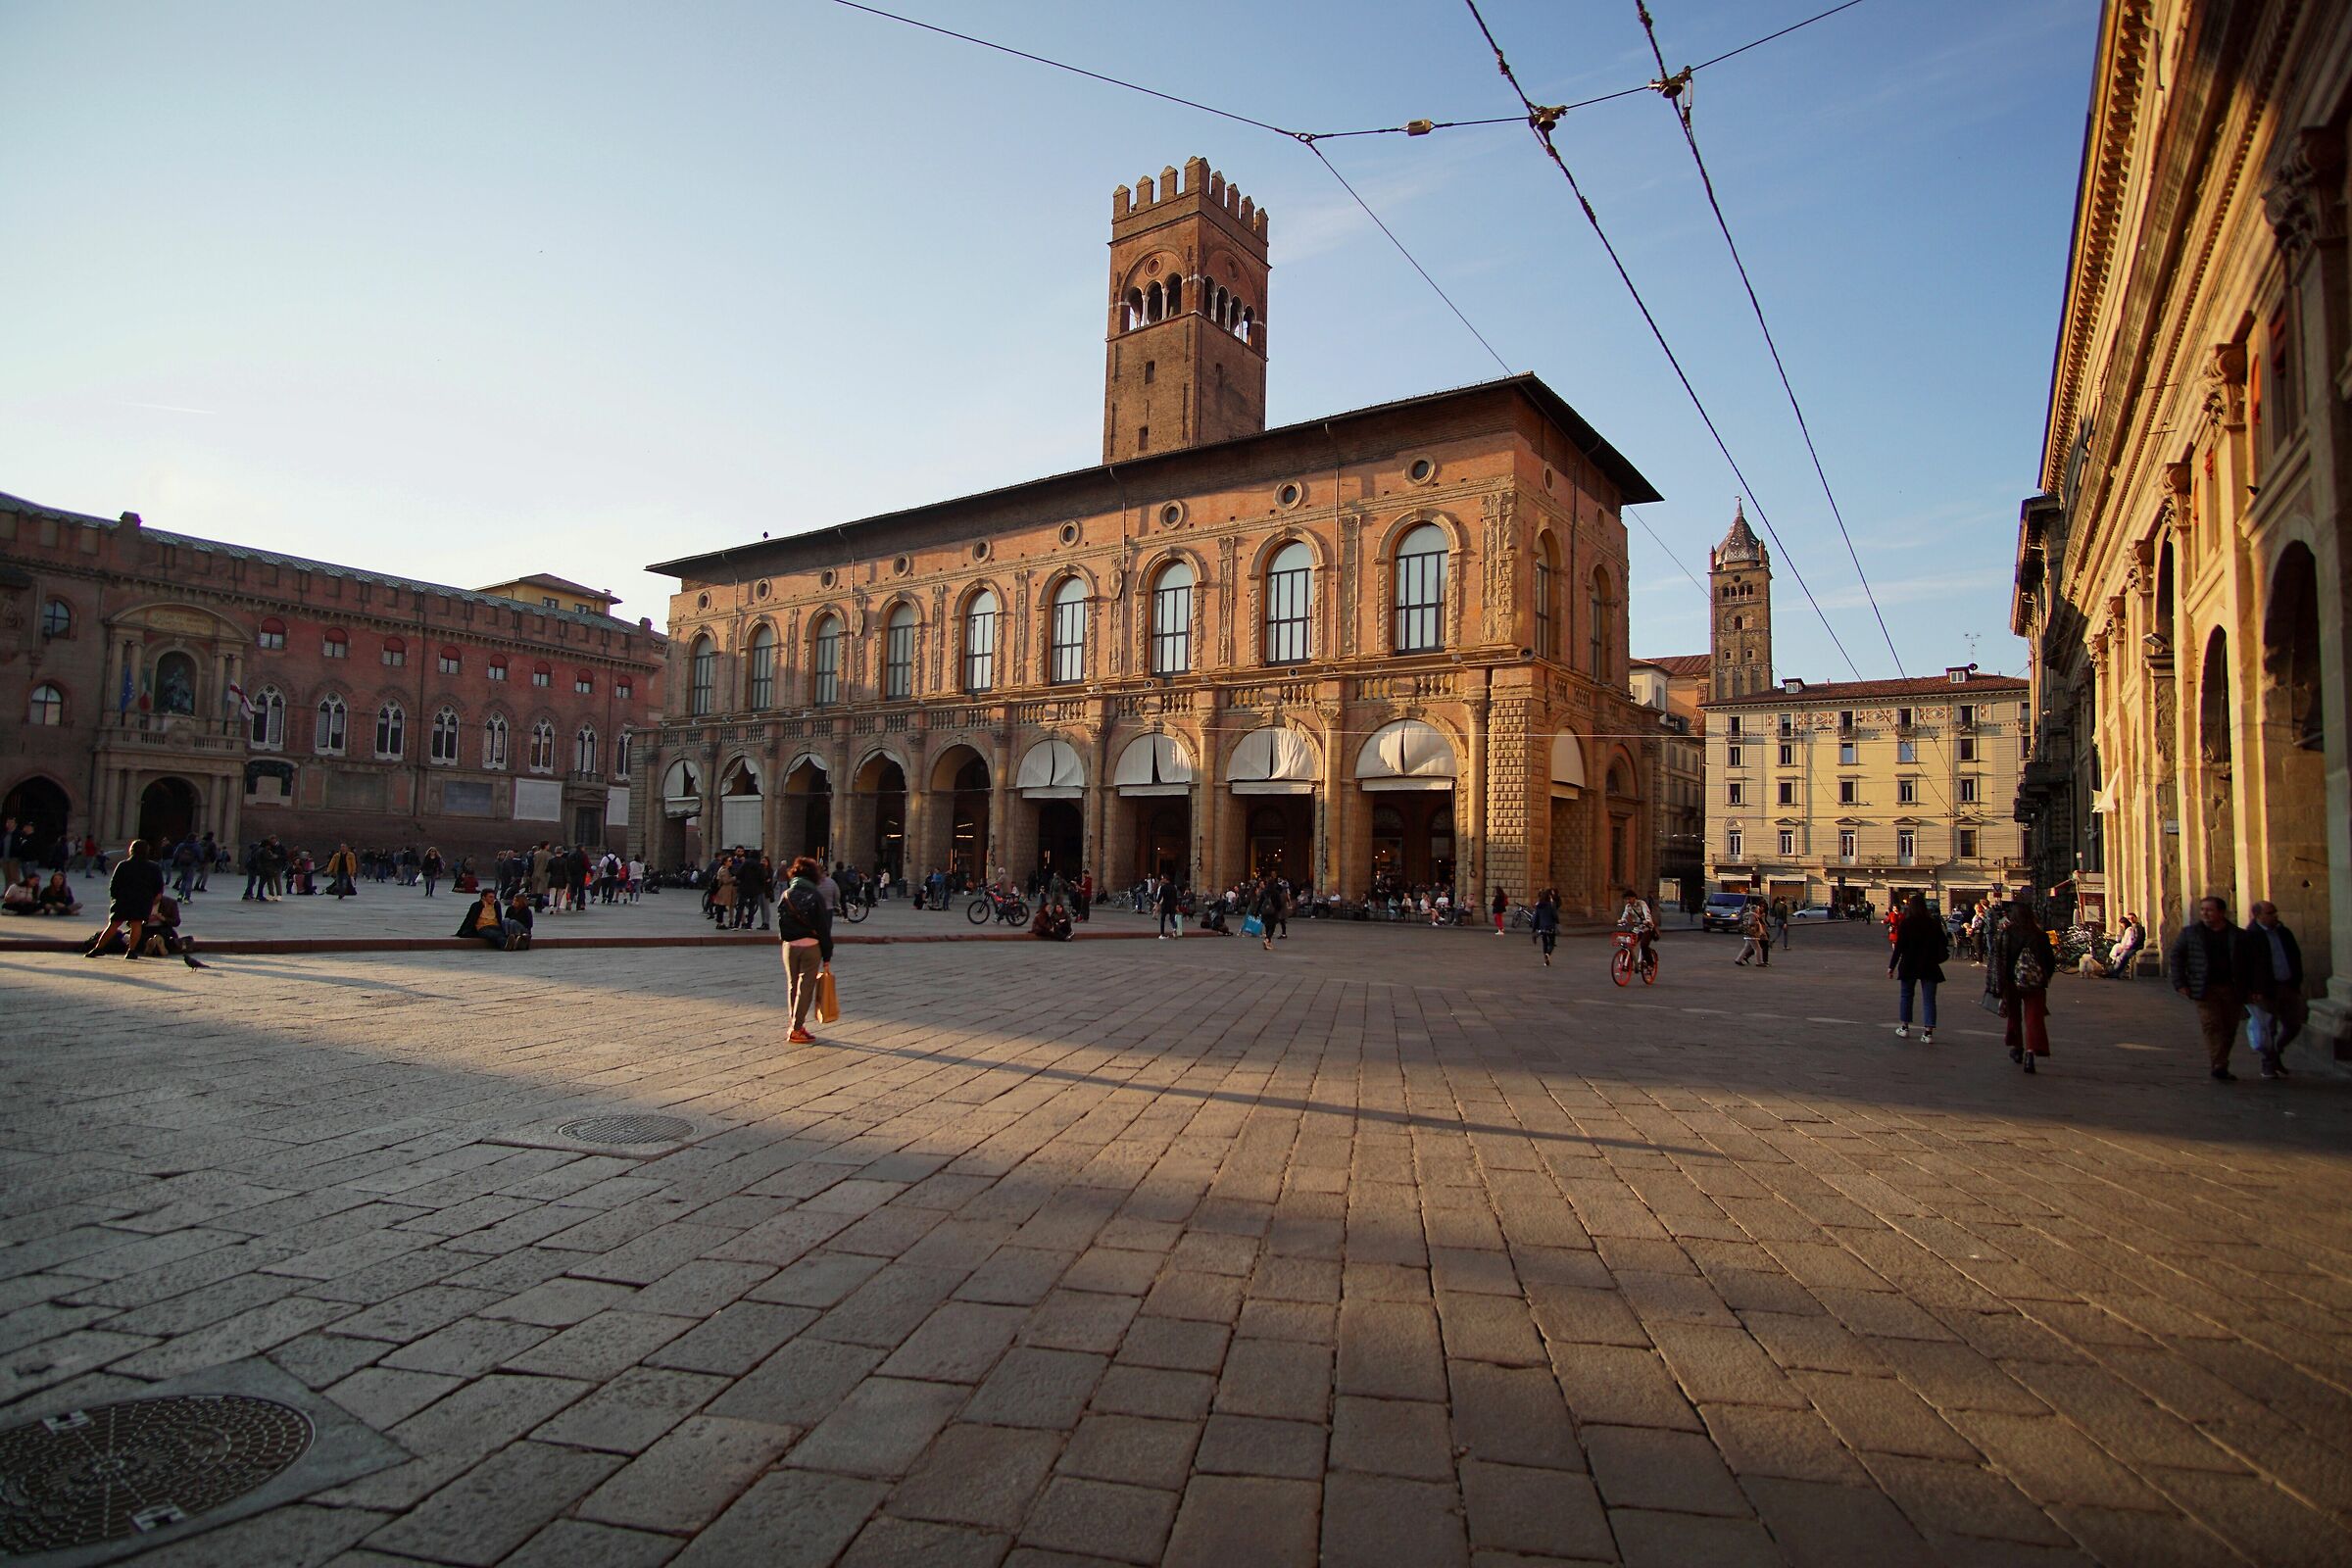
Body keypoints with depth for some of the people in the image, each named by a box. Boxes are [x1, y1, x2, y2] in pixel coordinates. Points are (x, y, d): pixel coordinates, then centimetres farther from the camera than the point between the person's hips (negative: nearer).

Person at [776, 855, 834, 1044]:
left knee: (792, 986, 15)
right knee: (805, 987, 3)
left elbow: (780, 922, 3)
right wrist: (827, 957, -2)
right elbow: (824, 929, -7)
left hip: (790, 945, 3)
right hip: (811, 946, -3)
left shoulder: (786, 895, 2)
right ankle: (797, 1029, 4)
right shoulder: (816, 897, -7)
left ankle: (796, 1025, 22)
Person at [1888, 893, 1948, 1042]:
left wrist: (1891, 966, -4)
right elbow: (1943, 943, 4)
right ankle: (1928, 1032, -5)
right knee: (1929, 999, 3)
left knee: (1906, 995, 14)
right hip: (1929, 967, 2)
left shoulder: (1905, 924, -8)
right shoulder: (1934, 924, -1)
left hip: (1909, 966, -2)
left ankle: (1904, 1027, 18)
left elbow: (1899, 947, -9)